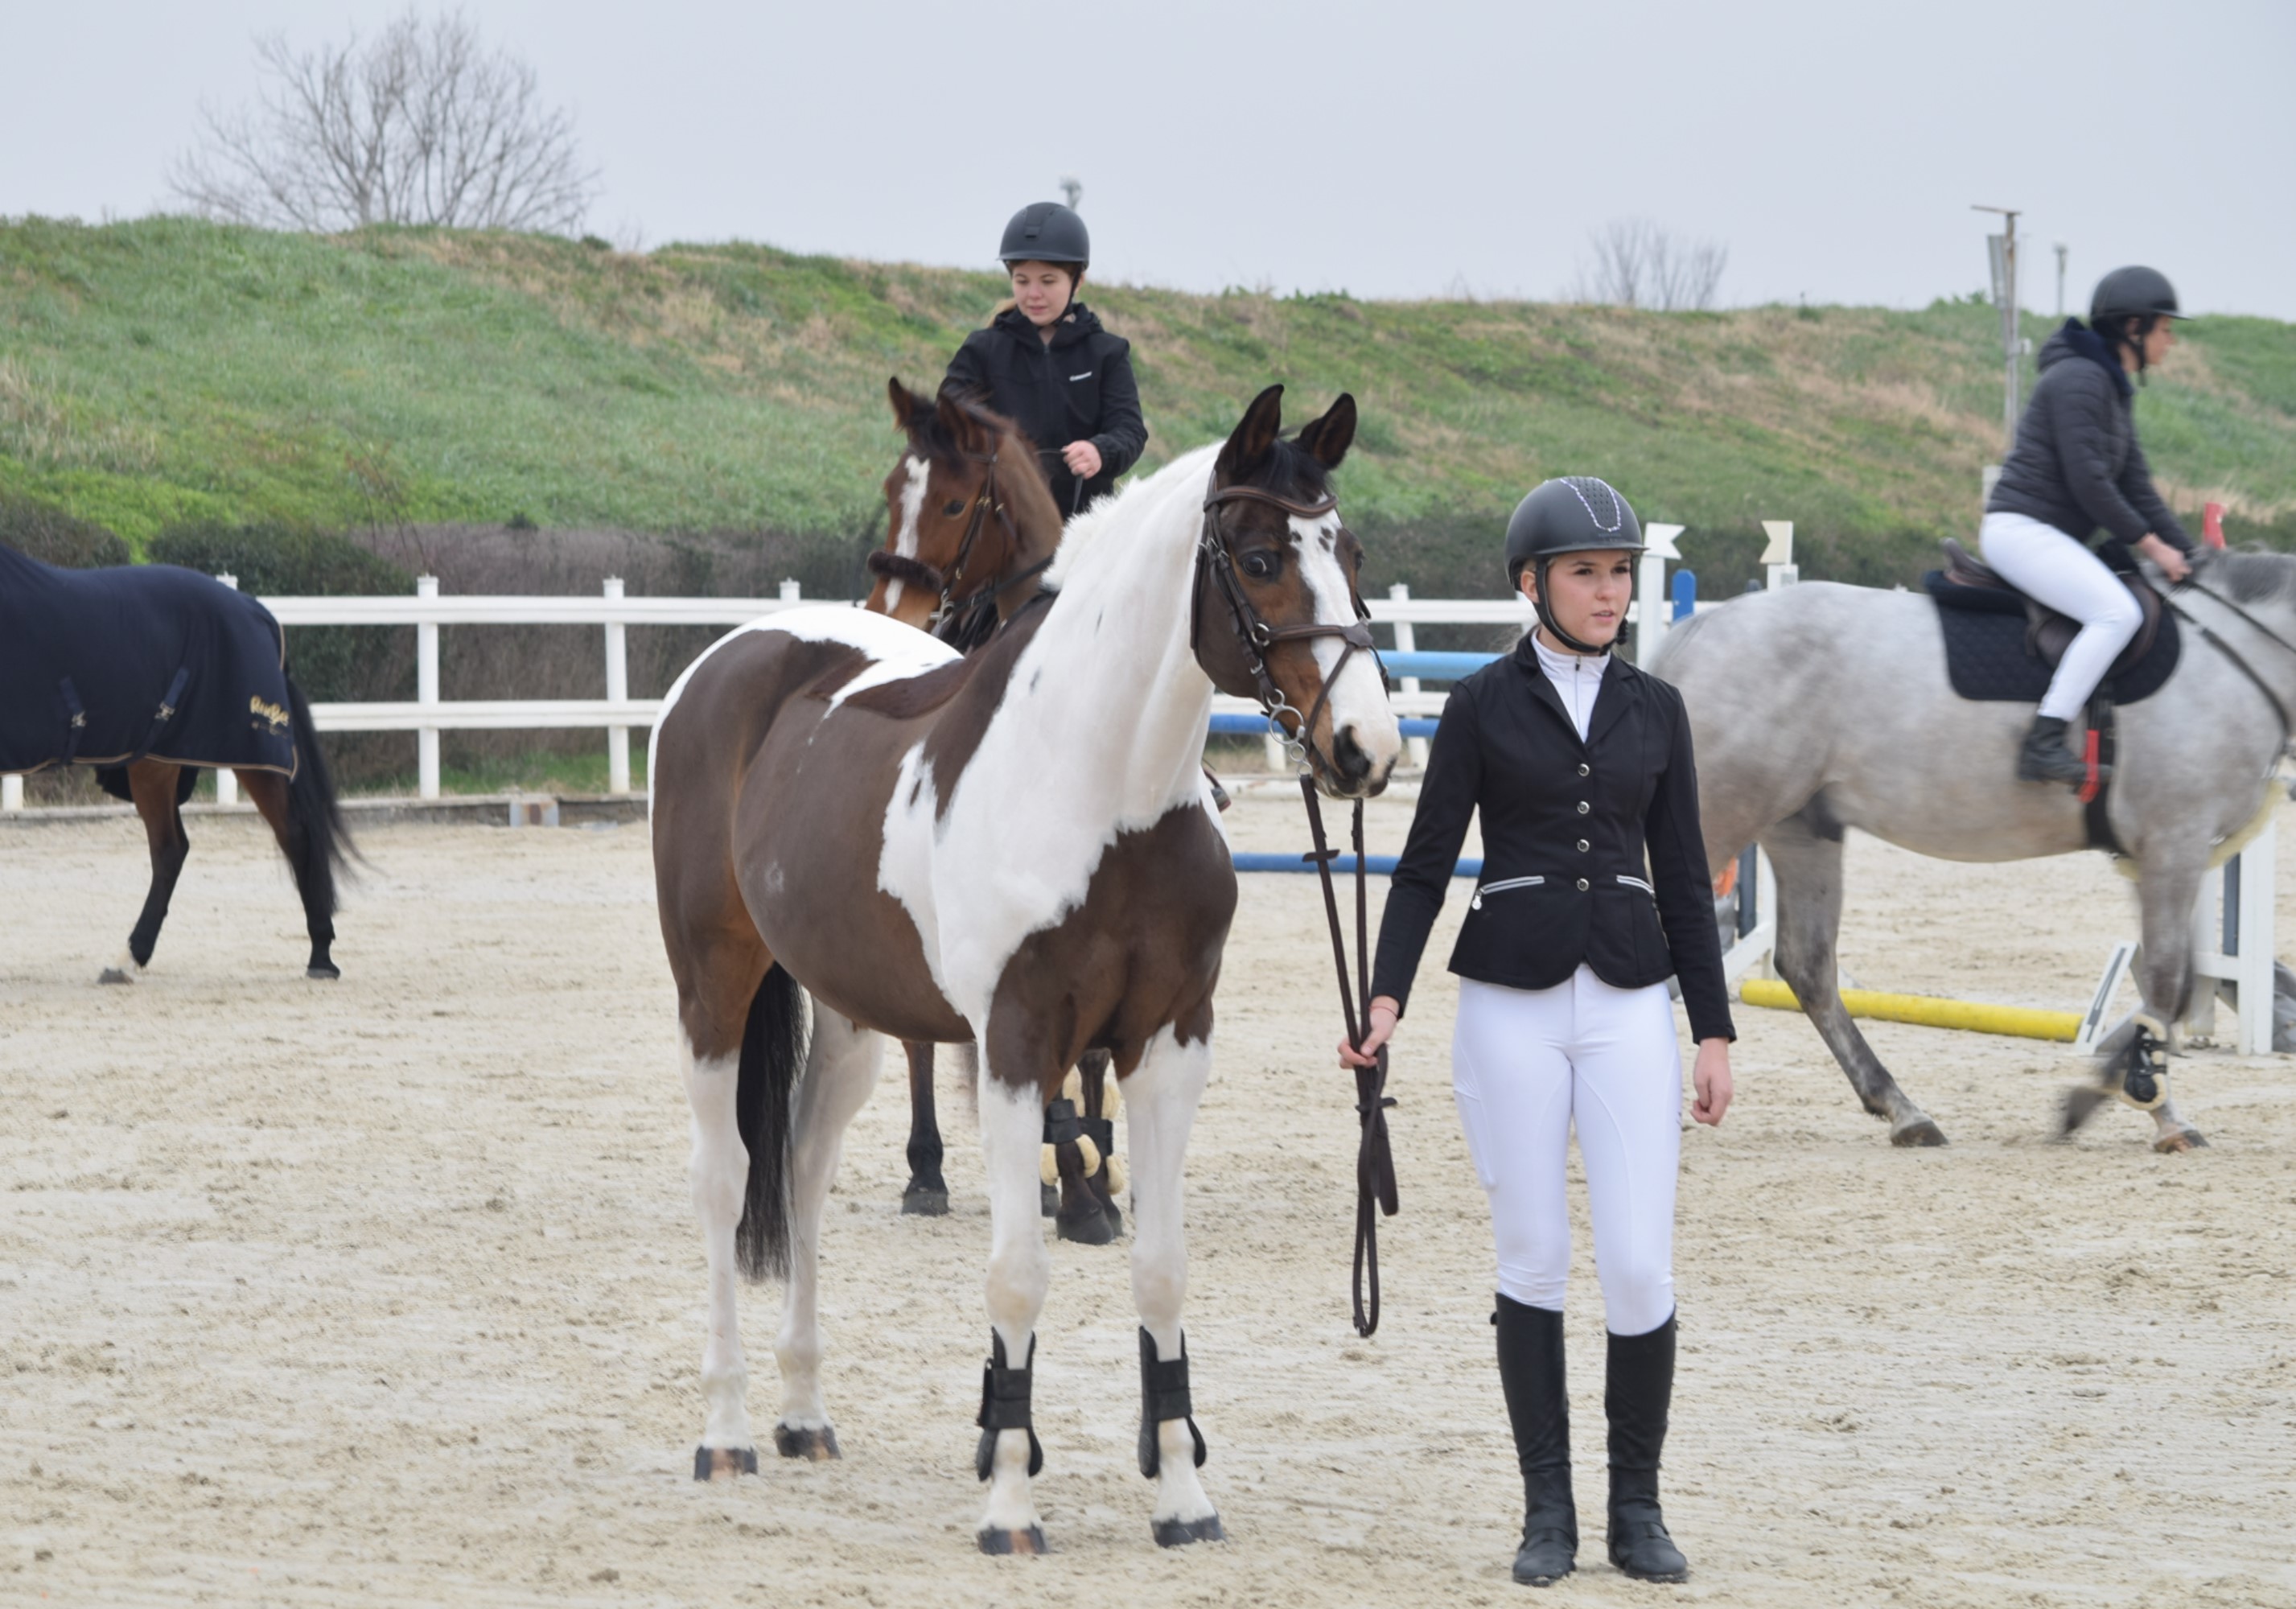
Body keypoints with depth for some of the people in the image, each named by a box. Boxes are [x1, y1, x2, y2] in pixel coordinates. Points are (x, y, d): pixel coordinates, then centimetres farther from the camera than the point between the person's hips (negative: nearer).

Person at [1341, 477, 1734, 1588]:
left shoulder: (1656, 710, 8)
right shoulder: (1483, 706, 1)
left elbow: (1683, 879, 10)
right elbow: (1427, 865, 1)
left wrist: (1714, 1031, 6)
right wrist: (1386, 994, -11)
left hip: (1627, 1005, 2)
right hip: (1510, 1006, -2)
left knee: (1640, 1267, -5)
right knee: (1532, 1263, 3)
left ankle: (1636, 1508, 9)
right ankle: (1548, 1510, 12)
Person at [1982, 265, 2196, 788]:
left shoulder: (2114, 392, 18)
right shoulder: (2079, 379, -14)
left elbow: (2136, 490, 20)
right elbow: (2087, 483, -19)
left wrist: (2190, 555, 13)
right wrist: (2151, 546, -12)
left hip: (2054, 538, 11)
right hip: (2020, 529, -11)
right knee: (2117, 613, -27)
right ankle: (2043, 743, -32)